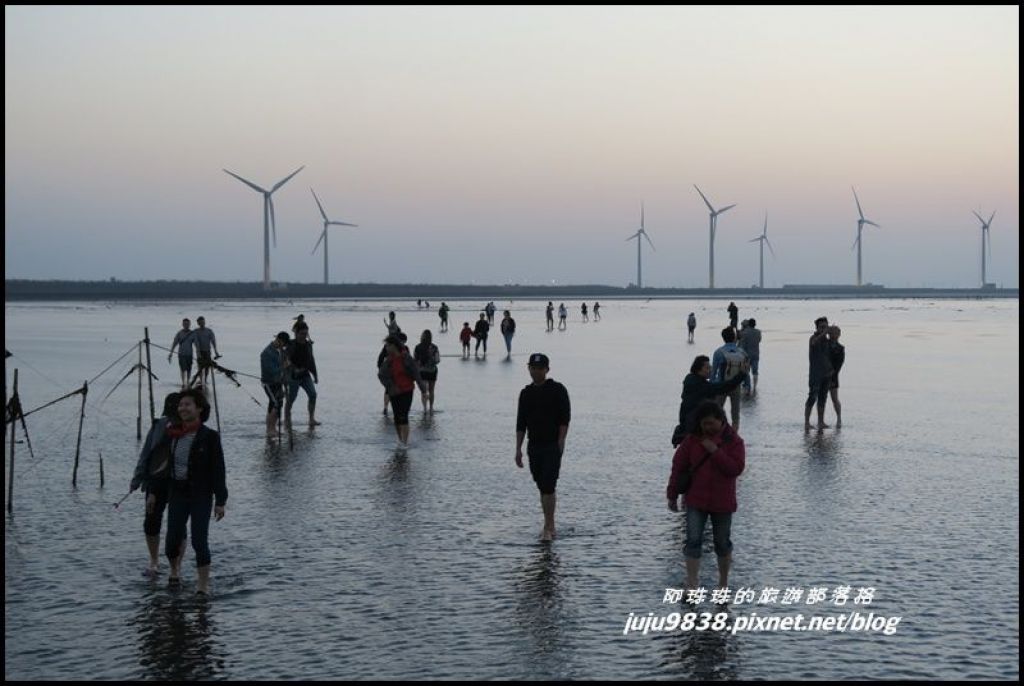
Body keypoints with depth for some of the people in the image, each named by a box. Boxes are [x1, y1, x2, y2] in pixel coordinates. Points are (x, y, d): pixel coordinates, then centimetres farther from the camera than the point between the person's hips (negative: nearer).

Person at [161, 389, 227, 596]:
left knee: (199, 541, -8)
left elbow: (218, 470, -8)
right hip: (177, 494, 4)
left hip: (201, 495, -4)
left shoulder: (210, 436, -8)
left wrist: (220, 501, -11)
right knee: (172, 540, 3)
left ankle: (203, 585, 3)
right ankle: (175, 570, 34)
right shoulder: (172, 435, 5)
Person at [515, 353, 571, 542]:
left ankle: (548, 528, -11)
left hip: (552, 446, -5)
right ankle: (549, 525, 20)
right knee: (542, 487, 10)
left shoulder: (557, 390, -3)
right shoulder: (526, 393, 11)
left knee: (548, 486, -12)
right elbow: (521, 423, 12)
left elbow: (565, 418, -7)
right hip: (534, 446, 5)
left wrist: (560, 442, -14)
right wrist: (518, 449, 7)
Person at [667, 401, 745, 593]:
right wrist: (672, 495, 2)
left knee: (722, 542, 11)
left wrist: (715, 451, -23)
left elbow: (736, 468, -17)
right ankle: (691, 586, -6)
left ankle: (723, 582, 28)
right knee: (693, 541, -7)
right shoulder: (692, 440, -1)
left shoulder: (733, 441, -6)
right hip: (696, 500, 1)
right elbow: (678, 466, 2)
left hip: (723, 502, -1)